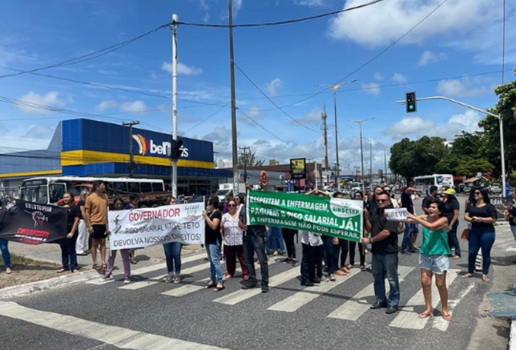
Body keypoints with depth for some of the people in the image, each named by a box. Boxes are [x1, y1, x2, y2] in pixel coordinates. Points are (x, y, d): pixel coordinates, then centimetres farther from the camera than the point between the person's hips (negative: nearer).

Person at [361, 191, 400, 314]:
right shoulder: (375, 213, 10)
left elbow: (386, 232, -21)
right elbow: (370, 228, 18)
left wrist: (370, 240, -15)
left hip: (389, 251, -7)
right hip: (376, 250, 7)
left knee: (392, 279, 4)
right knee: (377, 277, 16)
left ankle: (393, 303, 16)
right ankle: (381, 300, 30)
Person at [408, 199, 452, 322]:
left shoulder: (443, 220, -14)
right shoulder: (425, 217, 0)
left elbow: (431, 226, -31)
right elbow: (410, 219, -10)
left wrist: (414, 218, -34)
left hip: (439, 255, -4)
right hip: (425, 254, 4)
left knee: (440, 284, 5)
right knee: (425, 282, 6)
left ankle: (445, 310, 24)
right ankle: (428, 309, 20)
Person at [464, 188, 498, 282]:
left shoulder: (489, 206, -3)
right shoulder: (471, 205, 11)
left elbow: (493, 219, -10)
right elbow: (466, 216, 4)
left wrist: (481, 219, -18)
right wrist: (472, 219, -16)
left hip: (487, 232, -4)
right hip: (474, 231, 4)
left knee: (486, 253, 3)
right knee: (472, 252, 7)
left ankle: (485, 273, 13)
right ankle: (470, 272, 19)